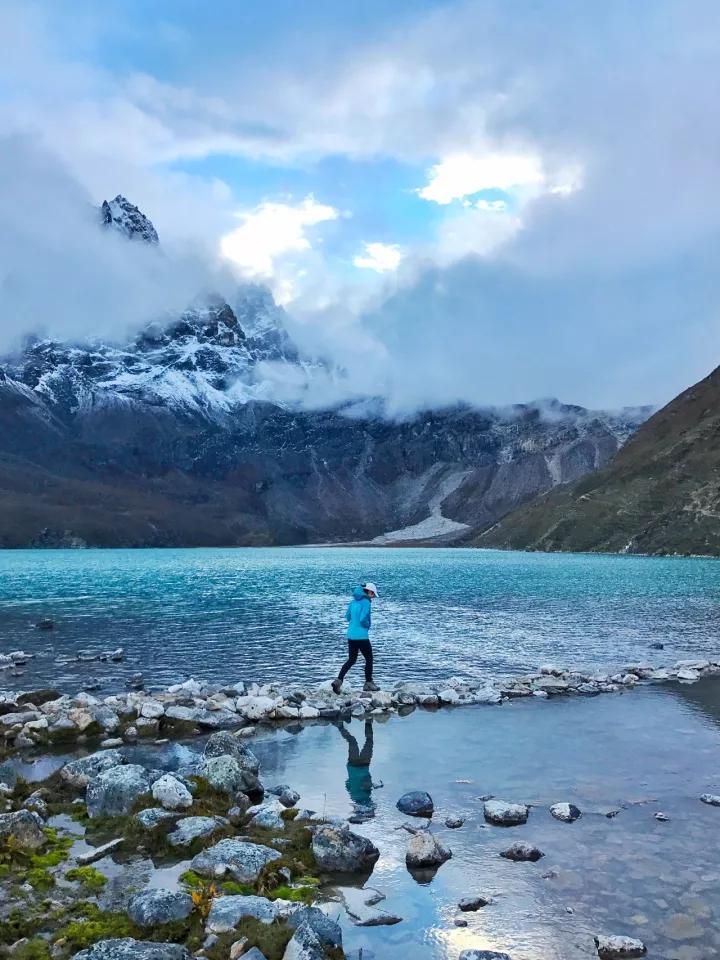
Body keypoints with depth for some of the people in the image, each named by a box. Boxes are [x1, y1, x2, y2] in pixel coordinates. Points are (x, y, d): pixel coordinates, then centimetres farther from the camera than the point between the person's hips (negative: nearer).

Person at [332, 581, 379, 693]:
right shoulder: (366, 602, -14)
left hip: (351, 635, 7)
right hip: (362, 636, -7)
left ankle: (339, 680, 0)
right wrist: (367, 625, -3)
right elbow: (363, 619, -22)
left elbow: (347, 617, 18)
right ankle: (368, 683, 21)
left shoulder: (354, 601, 9)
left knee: (351, 660, 15)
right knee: (369, 659, 12)